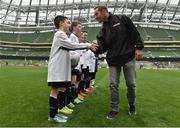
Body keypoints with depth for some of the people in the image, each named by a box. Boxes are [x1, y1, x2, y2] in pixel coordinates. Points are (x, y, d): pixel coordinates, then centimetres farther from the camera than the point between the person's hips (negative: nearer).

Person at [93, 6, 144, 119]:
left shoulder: (122, 19, -2)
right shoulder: (103, 30, 8)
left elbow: (135, 33, -1)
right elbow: (102, 47, 0)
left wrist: (139, 48, -8)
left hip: (129, 57, -3)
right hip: (113, 60, 3)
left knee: (131, 84, 4)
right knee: (113, 85, 0)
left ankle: (132, 105, 28)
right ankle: (114, 109, 14)